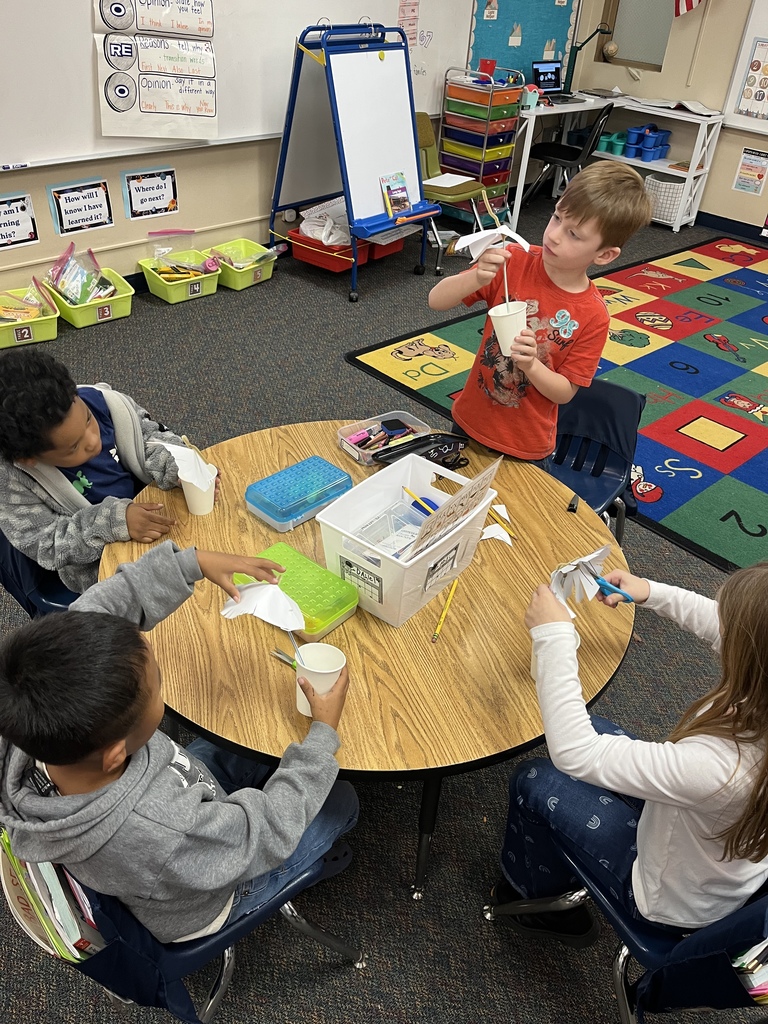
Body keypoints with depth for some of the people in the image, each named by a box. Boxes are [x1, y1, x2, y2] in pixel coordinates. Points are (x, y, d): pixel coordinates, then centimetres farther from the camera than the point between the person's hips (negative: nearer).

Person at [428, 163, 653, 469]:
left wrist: (530, 364, -30)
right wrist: (477, 278, -34)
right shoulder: (514, 261, -14)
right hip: (469, 422, 2)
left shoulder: (593, 316, -17)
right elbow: (436, 300, -15)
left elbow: (565, 392, -11)